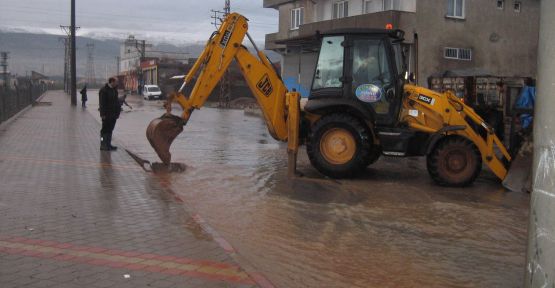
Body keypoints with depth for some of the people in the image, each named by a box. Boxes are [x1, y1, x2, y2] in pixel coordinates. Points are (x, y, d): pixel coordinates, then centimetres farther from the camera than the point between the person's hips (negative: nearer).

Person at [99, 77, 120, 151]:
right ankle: (103, 145, 1)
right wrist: (103, 114, -20)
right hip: (107, 114, -8)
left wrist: (118, 112, 16)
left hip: (113, 114, 8)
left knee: (110, 130, 13)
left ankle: (108, 145, 19)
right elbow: (102, 103, -16)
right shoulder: (104, 90, -12)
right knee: (105, 130, -4)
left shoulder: (114, 90, 14)